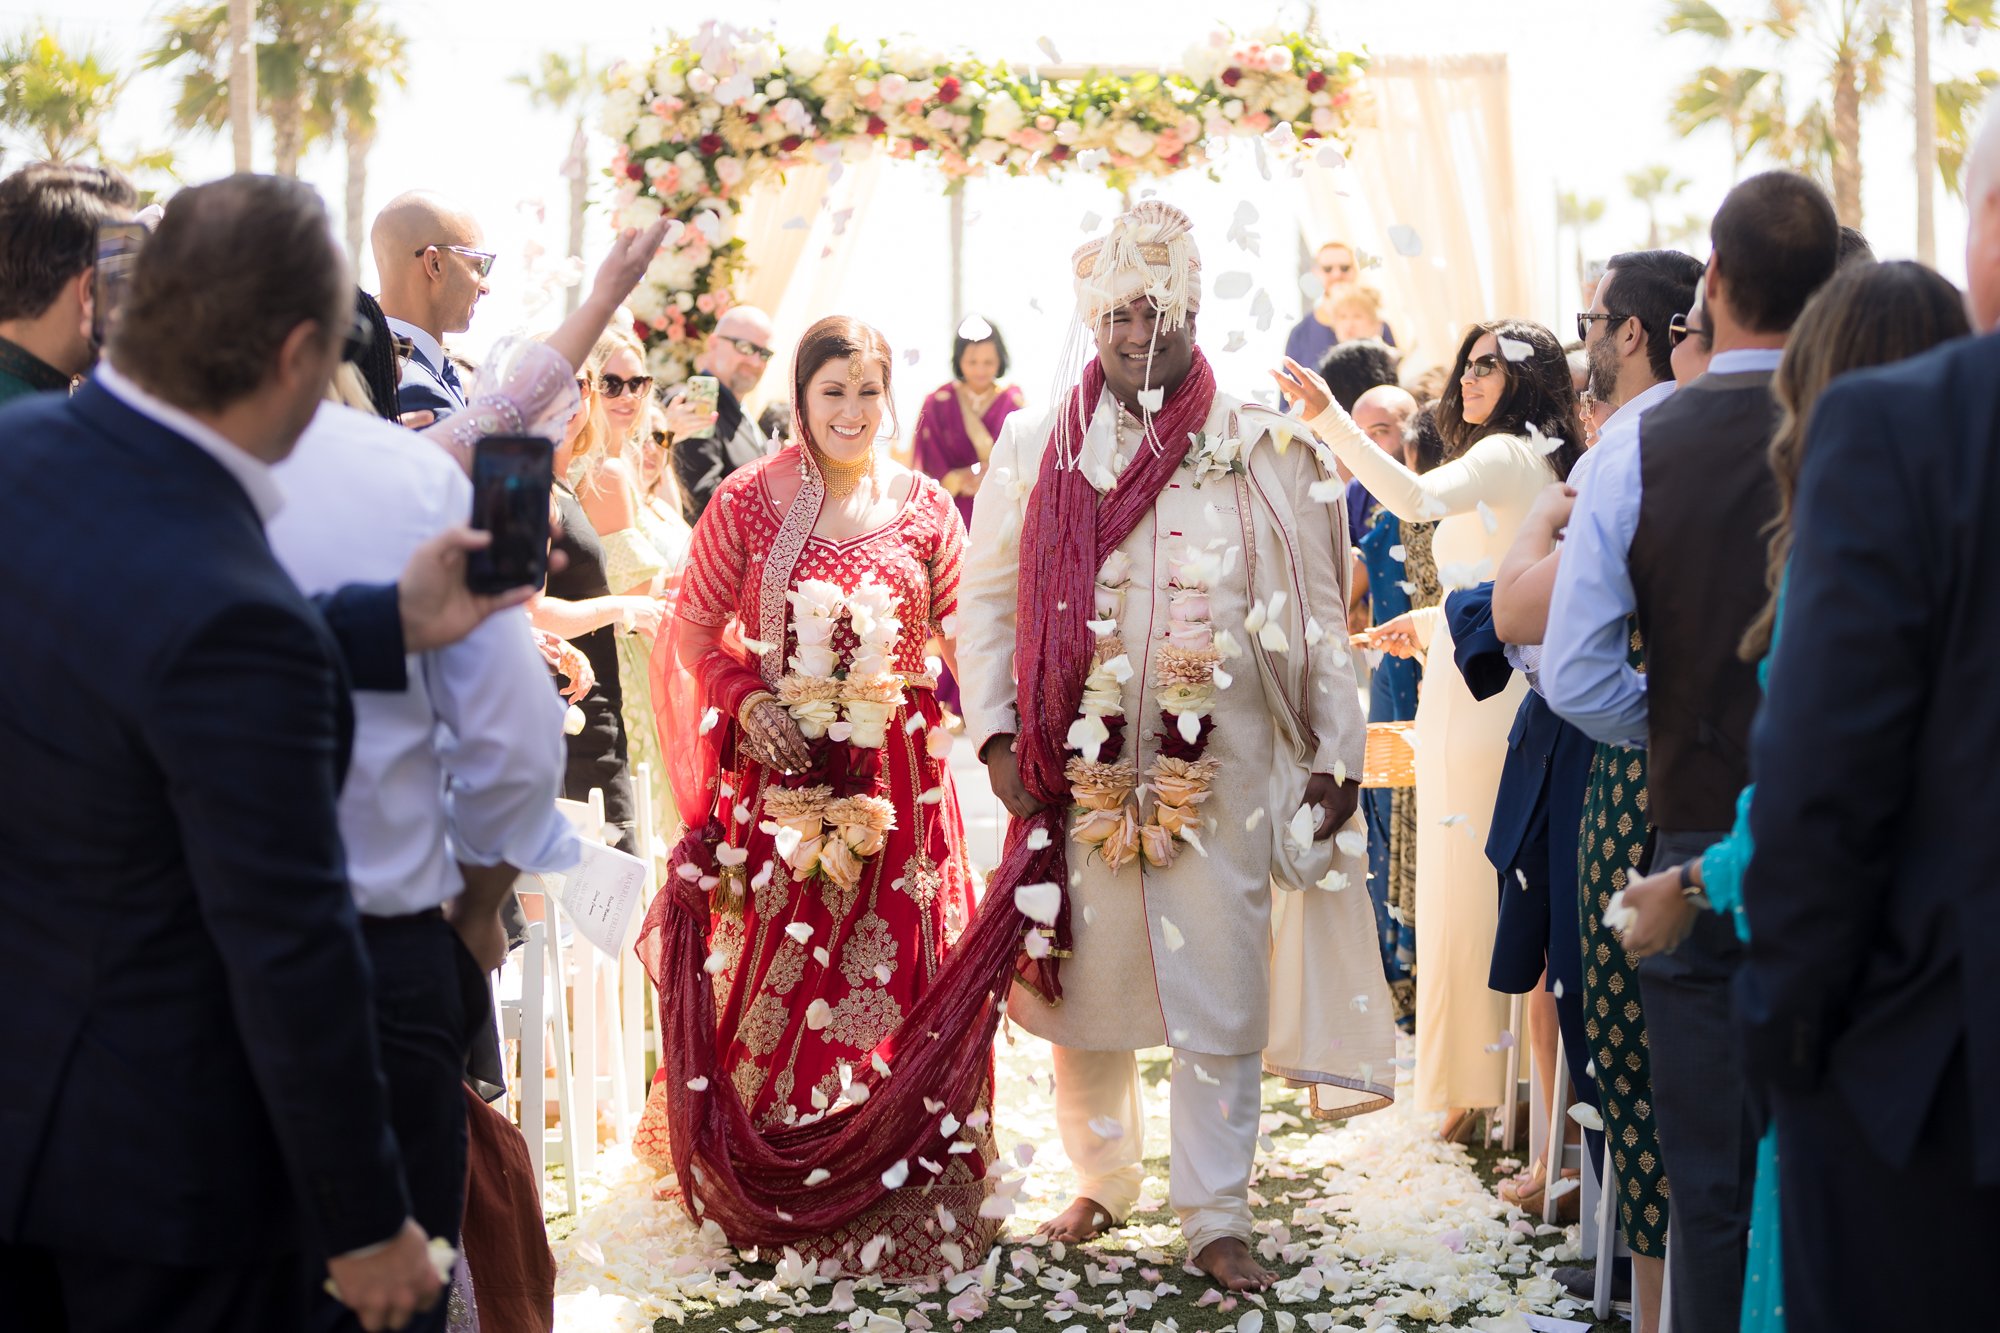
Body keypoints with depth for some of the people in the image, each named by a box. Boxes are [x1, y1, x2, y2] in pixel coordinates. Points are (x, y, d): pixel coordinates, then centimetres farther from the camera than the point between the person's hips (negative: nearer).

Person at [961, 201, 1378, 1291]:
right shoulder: (1035, 446, 5)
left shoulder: (1260, 451, 2)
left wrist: (1336, 749, -1)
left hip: (1218, 771, -1)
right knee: (1082, 988, 10)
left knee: (1217, 995, 1)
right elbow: (987, 599, 8)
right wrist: (996, 735, -1)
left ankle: (1215, 1219, 13)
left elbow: (1316, 615, 3)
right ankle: (1102, 1183, 29)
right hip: (1076, 771, 1)